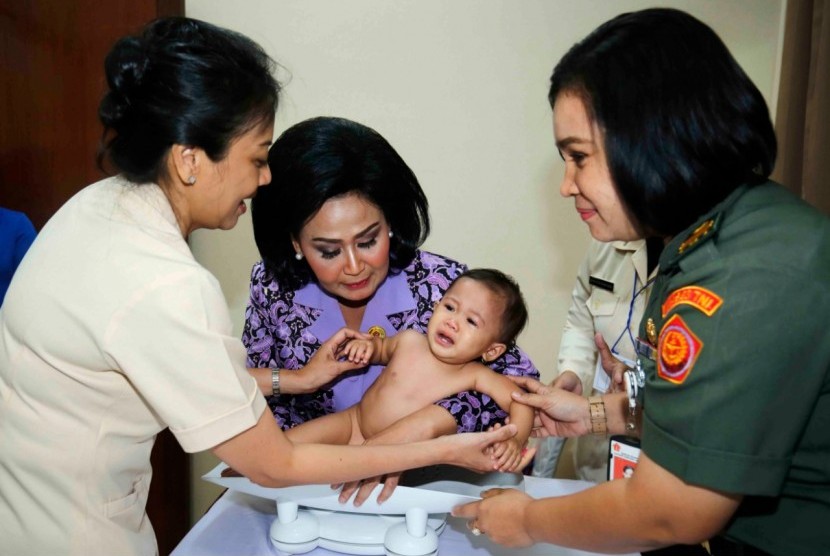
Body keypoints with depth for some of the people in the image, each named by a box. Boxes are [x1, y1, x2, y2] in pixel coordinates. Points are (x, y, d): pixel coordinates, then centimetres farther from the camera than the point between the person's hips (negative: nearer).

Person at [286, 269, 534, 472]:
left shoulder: (474, 375, -17)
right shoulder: (410, 340, -9)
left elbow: (521, 402, -20)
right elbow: (383, 348, 13)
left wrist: (514, 439, -38)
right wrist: (368, 345, -9)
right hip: (351, 421, 1)